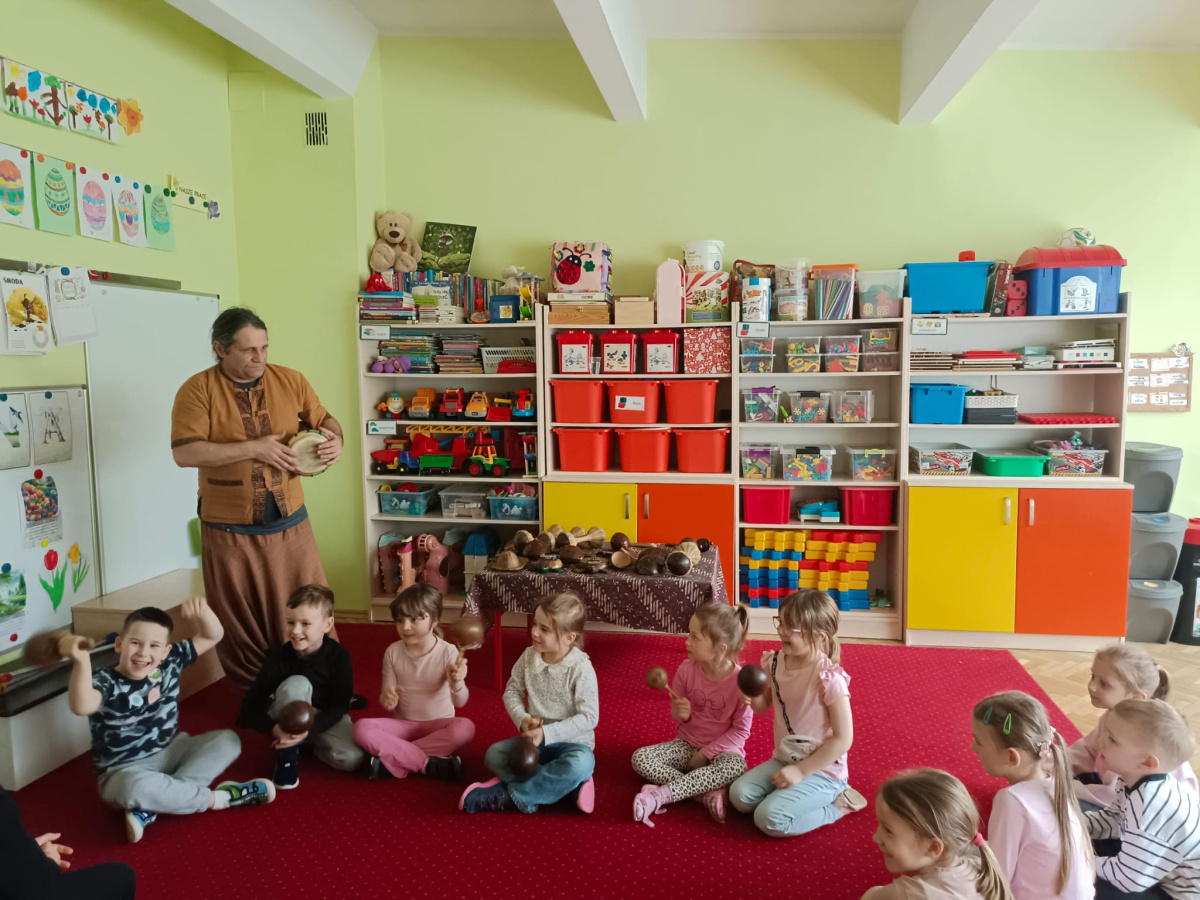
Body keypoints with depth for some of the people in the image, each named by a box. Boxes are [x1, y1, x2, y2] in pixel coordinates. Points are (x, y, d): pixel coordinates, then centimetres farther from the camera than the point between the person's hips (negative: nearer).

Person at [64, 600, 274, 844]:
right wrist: (82, 661, -60)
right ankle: (217, 797, -18)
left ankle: (150, 809, -23)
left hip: (170, 752, 6)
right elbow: (81, 706, -43)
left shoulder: (170, 663, -5)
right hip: (125, 771, -6)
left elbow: (211, 636, -2)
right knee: (136, 787, -40)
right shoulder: (106, 684, -19)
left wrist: (203, 612, -24)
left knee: (227, 740, -10)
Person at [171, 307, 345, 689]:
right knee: (241, 621, 12)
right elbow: (185, 453, -19)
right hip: (230, 530, -2)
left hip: (290, 522, 3)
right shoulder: (198, 390, -10)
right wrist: (254, 447, -22)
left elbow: (324, 419, 12)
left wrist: (335, 439, -12)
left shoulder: (291, 380, 1)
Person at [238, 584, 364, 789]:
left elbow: (340, 706, -18)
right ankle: (287, 756, -17)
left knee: (351, 759, -27)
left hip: (326, 719, 1)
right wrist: (274, 728, -38)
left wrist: (309, 729, -34)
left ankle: (311, 744, 5)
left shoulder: (339, 655, -20)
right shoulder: (279, 658, -20)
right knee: (296, 684, -33)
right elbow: (248, 709, -19)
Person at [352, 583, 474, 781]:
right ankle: (430, 763, -27)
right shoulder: (393, 652, -5)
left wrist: (456, 683, -42)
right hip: (403, 725, 2)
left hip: (438, 725, -2)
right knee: (362, 728, -26)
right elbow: (387, 702, 0)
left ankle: (391, 756, -25)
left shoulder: (448, 652, -13)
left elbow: (460, 702, -18)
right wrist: (388, 699, -26)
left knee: (465, 728, -35)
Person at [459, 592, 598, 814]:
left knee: (580, 765, -37)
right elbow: (512, 692, 3)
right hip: (536, 739, 5)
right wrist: (523, 720, -17)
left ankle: (506, 795, -25)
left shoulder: (580, 668, -21)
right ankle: (569, 785, -20)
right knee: (493, 754, -15)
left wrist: (547, 733, -26)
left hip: (572, 742, -5)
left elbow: (589, 717, -21)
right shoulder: (528, 657, -6)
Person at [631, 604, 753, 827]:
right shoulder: (686, 670, -10)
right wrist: (680, 713, -19)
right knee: (640, 757, -20)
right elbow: (677, 715, 6)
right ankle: (708, 794, -29)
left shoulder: (741, 680, -20)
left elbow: (741, 730, -12)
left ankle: (661, 794, -34)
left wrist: (706, 753, -15)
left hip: (722, 749, -3)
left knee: (735, 767, -39)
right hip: (687, 744, 4)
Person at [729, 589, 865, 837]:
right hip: (784, 760, 7)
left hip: (822, 770, -7)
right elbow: (763, 706, 12)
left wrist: (801, 771, -20)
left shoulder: (829, 678, -25)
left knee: (770, 819, -20)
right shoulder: (775, 661, -4)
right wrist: (751, 696, -13)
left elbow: (843, 738, -21)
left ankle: (835, 805, 1)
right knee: (740, 795, -11)